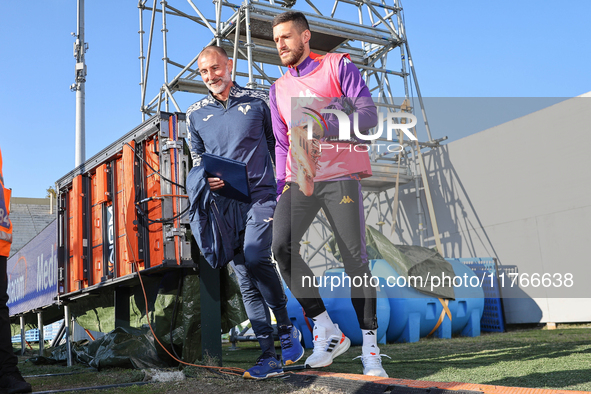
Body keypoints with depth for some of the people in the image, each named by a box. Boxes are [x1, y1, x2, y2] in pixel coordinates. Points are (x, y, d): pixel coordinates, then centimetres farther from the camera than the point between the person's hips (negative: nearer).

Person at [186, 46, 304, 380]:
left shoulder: (259, 101, 5)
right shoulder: (196, 113, 12)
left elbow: (278, 145, 9)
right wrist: (207, 177, -1)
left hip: (261, 195, -3)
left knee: (254, 257, -25)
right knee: (245, 280, 1)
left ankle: (287, 327, -3)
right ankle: (269, 357, 7)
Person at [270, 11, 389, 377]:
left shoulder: (338, 66, 6)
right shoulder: (279, 89, 22)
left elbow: (368, 115, -5)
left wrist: (322, 128, -20)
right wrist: (282, 189, 11)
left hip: (340, 176, -4)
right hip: (299, 181, 4)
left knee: (356, 259, -7)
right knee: (282, 245, -18)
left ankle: (370, 348, 5)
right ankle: (327, 331, -7)